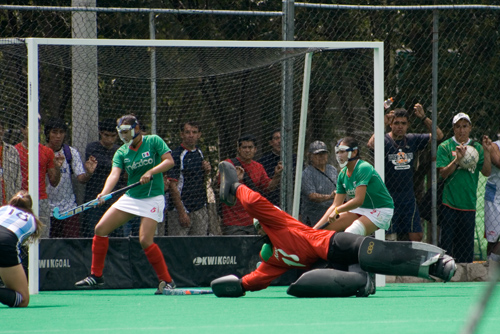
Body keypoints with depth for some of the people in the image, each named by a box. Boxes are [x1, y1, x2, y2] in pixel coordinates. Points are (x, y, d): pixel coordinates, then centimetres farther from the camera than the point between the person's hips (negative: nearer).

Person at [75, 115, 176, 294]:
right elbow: (115, 174, -11)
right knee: (101, 228, -2)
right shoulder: (121, 153, 4)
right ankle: (96, 276, 8)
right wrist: (104, 193, -29)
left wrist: (151, 172, -27)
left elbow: (169, 161, -12)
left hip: (153, 197, -5)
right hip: (130, 197, 5)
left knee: (145, 240, -20)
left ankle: (167, 281, -6)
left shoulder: (153, 141, -5)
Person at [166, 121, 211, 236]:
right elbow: (173, 186, -14)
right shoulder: (176, 155, -10)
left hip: (200, 209, 7)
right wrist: (181, 212, -17)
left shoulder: (200, 153, 13)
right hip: (181, 209, -7)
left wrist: (206, 172, 1)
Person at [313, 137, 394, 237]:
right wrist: (315, 228, -4)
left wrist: (337, 210, -16)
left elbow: (358, 200, -29)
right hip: (362, 210, 9)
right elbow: (335, 206, 4)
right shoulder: (343, 175, 3)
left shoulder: (363, 168, -22)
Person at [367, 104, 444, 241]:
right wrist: (383, 123, -28)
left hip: (409, 198, 5)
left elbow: (438, 135, 6)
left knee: (416, 237, 3)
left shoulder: (412, 140, 7)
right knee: (390, 238, -6)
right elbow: (371, 144, -29)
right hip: (389, 198, -5)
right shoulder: (385, 141, -7)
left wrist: (424, 118, -5)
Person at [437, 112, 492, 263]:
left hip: (469, 204, 3)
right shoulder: (445, 147, 1)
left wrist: (486, 152, -10)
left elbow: (487, 172, 2)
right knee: (446, 242, -3)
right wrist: (457, 159, -21)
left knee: (467, 244, 6)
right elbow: (443, 173, -8)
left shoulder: (477, 148, 9)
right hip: (448, 204, -3)